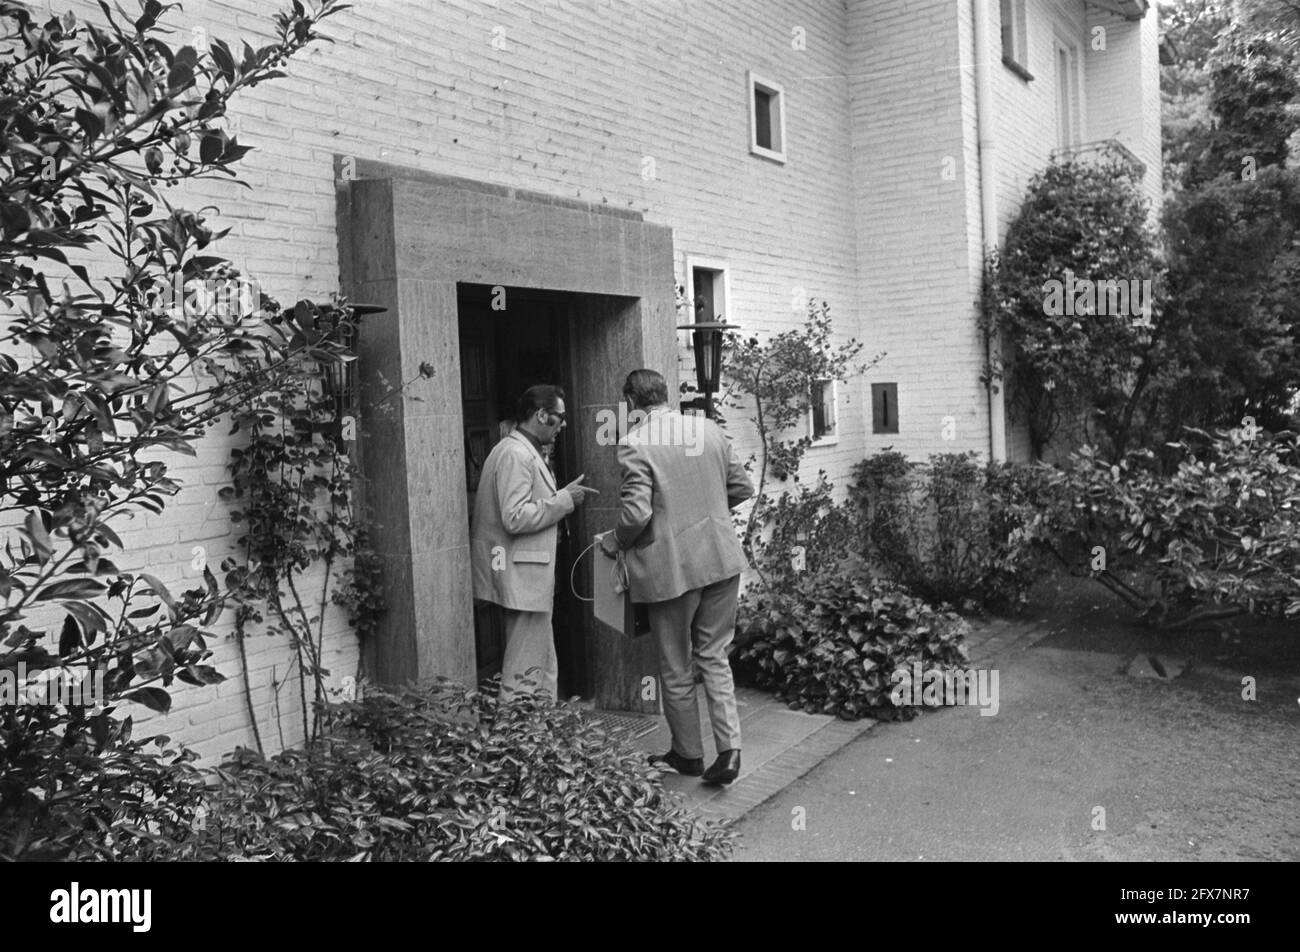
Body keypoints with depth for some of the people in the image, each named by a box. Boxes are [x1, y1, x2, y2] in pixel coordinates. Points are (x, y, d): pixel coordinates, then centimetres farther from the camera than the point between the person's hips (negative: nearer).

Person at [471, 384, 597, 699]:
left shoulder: (528, 452, 17)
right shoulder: (515, 454, -16)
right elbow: (515, 518, -24)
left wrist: (566, 496, 10)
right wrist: (565, 499, -16)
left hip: (528, 579, 11)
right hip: (521, 579, -11)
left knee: (545, 667, 17)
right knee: (525, 676, -4)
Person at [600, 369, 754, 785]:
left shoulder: (633, 445, -12)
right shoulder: (708, 429, 5)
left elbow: (637, 512, -20)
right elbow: (742, 488, 9)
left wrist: (613, 542, -1)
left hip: (671, 568, -5)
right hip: (722, 559, 5)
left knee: (676, 668, 13)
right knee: (714, 656, 16)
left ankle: (688, 754, 28)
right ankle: (729, 748, 7)